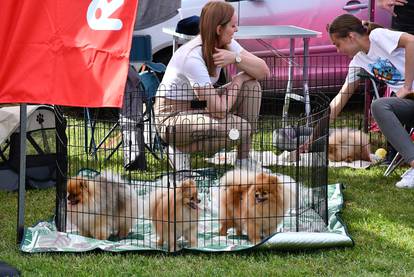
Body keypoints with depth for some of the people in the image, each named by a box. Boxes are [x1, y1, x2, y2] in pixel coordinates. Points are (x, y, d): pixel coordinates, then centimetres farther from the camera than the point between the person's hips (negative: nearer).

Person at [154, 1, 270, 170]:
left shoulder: (226, 44, -4)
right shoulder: (193, 58, -29)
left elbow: (263, 72, -6)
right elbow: (219, 110, -29)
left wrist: (236, 58, -23)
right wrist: (238, 80, -14)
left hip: (200, 106, 9)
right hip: (173, 116, -9)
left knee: (251, 86, -7)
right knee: (240, 128, -27)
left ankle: (244, 161, -2)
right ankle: (180, 150, -6)